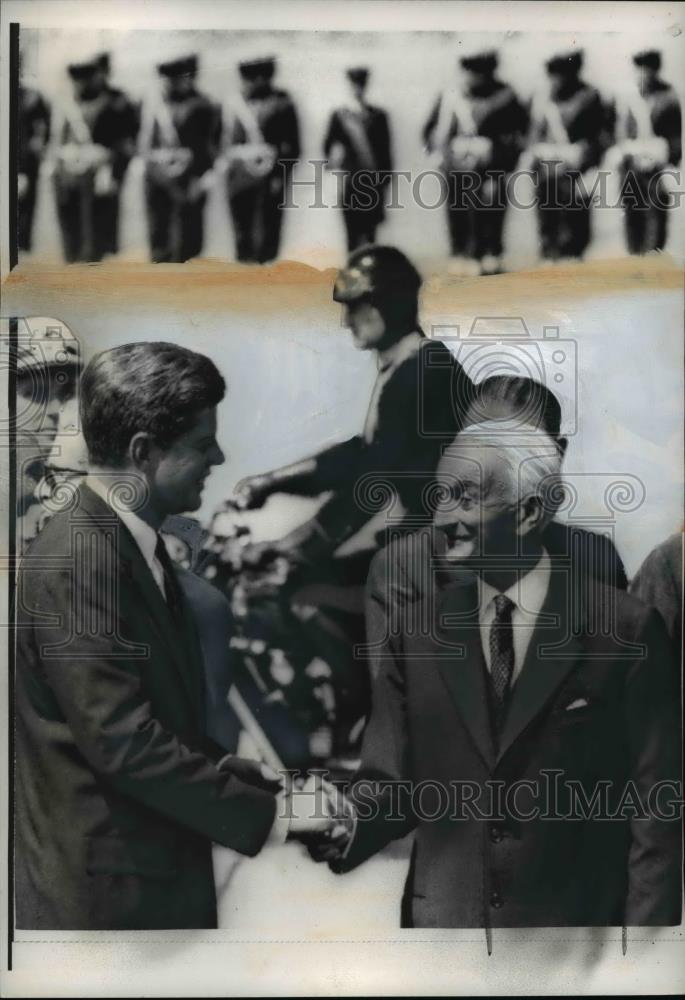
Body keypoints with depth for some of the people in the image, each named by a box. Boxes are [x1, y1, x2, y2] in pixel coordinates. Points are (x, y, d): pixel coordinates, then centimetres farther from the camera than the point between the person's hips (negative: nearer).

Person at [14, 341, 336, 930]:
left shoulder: (133, 544, 8)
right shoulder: (77, 561, -22)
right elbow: (123, 743, -25)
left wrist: (219, 763, 3)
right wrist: (268, 814, -19)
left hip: (155, 871, 9)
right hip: (107, 890, -9)